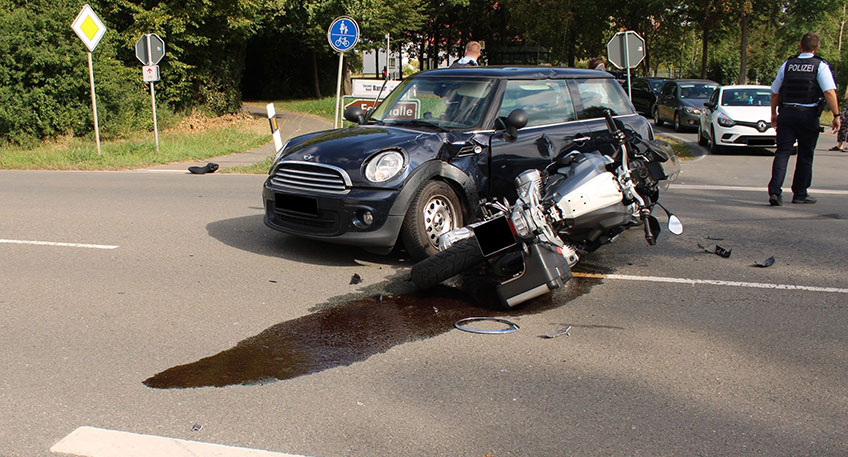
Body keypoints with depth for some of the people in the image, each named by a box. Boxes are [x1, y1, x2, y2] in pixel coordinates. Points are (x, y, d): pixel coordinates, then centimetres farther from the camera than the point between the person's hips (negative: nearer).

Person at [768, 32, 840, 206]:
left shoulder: (787, 64, 7)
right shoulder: (820, 66, -2)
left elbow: (775, 92, 11)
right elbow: (829, 92, -13)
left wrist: (773, 113, 23)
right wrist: (836, 116, -11)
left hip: (786, 113, 2)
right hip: (808, 115, -2)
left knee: (782, 152, 0)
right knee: (805, 156, 10)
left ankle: (774, 191, -16)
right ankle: (800, 194, 19)